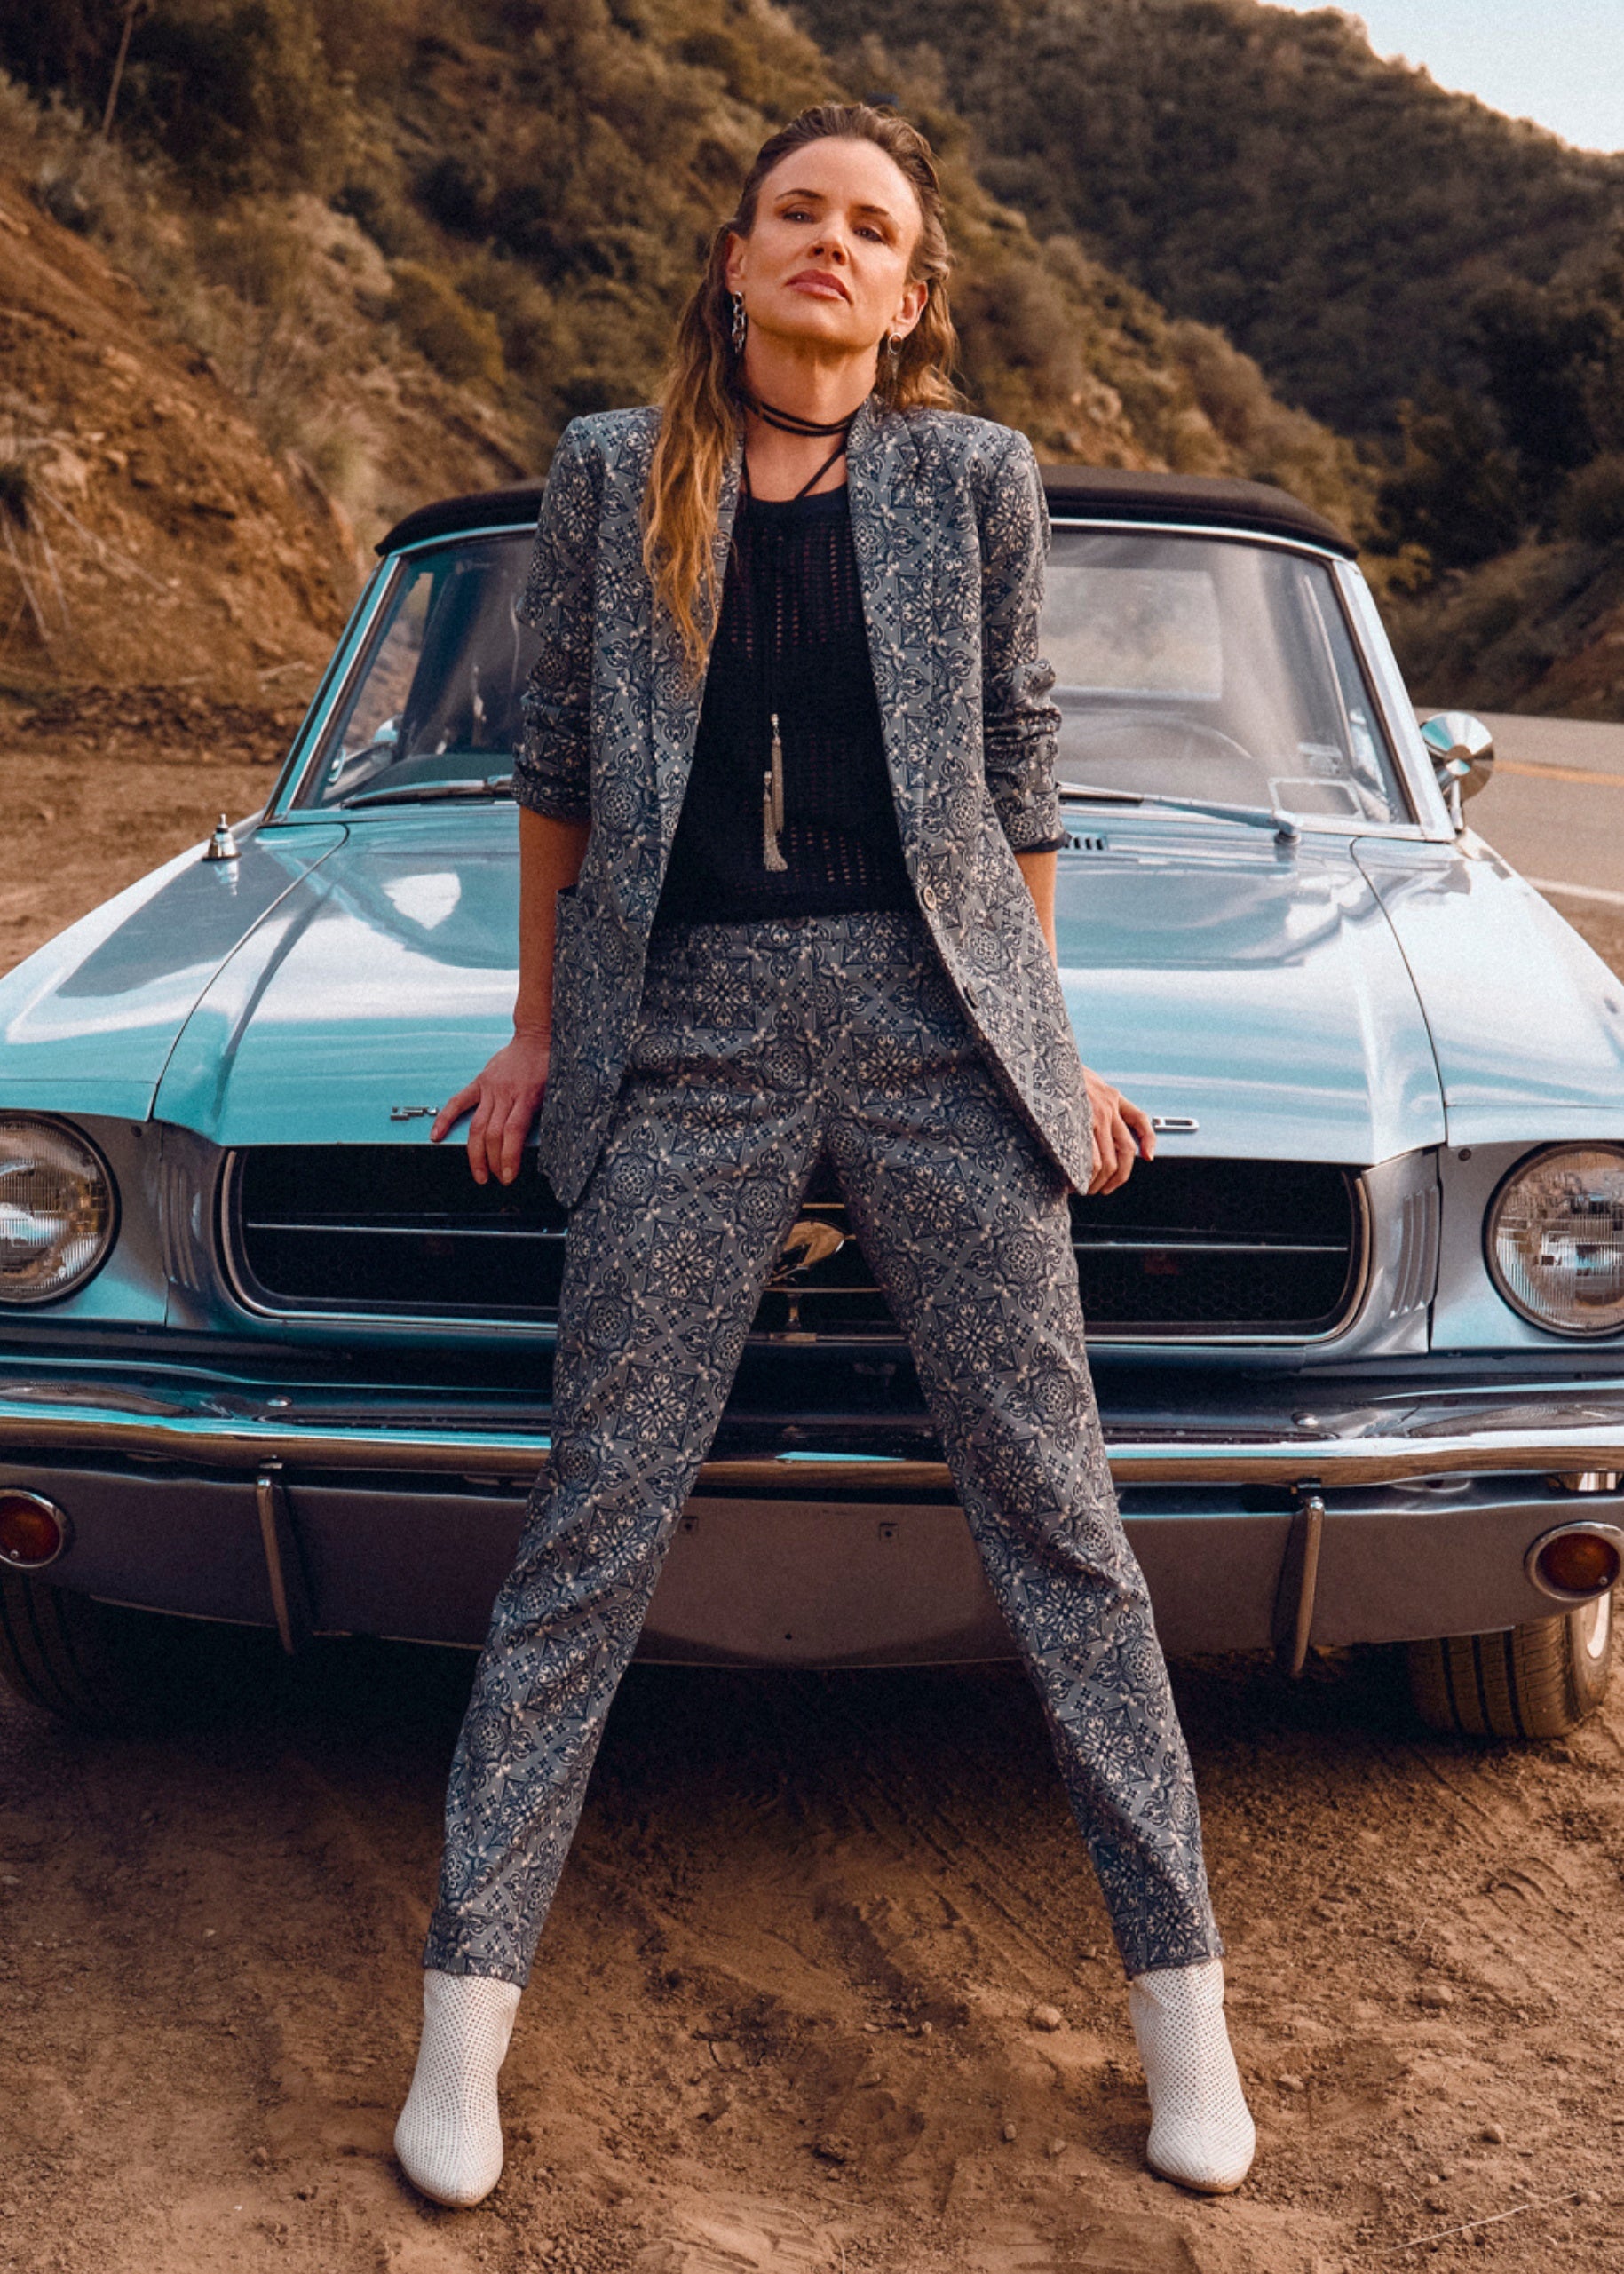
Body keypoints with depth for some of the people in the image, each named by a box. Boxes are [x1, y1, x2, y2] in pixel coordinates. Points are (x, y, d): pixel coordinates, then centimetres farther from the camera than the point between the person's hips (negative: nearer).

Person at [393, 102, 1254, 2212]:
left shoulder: (975, 479, 6)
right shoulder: (612, 473, 7)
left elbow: (1016, 773, 11)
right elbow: (558, 759, 13)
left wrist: (1046, 1042, 11)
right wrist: (537, 1024, 13)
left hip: (932, 1015, 0)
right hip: (691, 1025, 0)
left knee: (1051, 1506, 2)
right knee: (596, 1524, 1)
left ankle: (1181, 1990, 13)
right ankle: (468, 2004, 11)